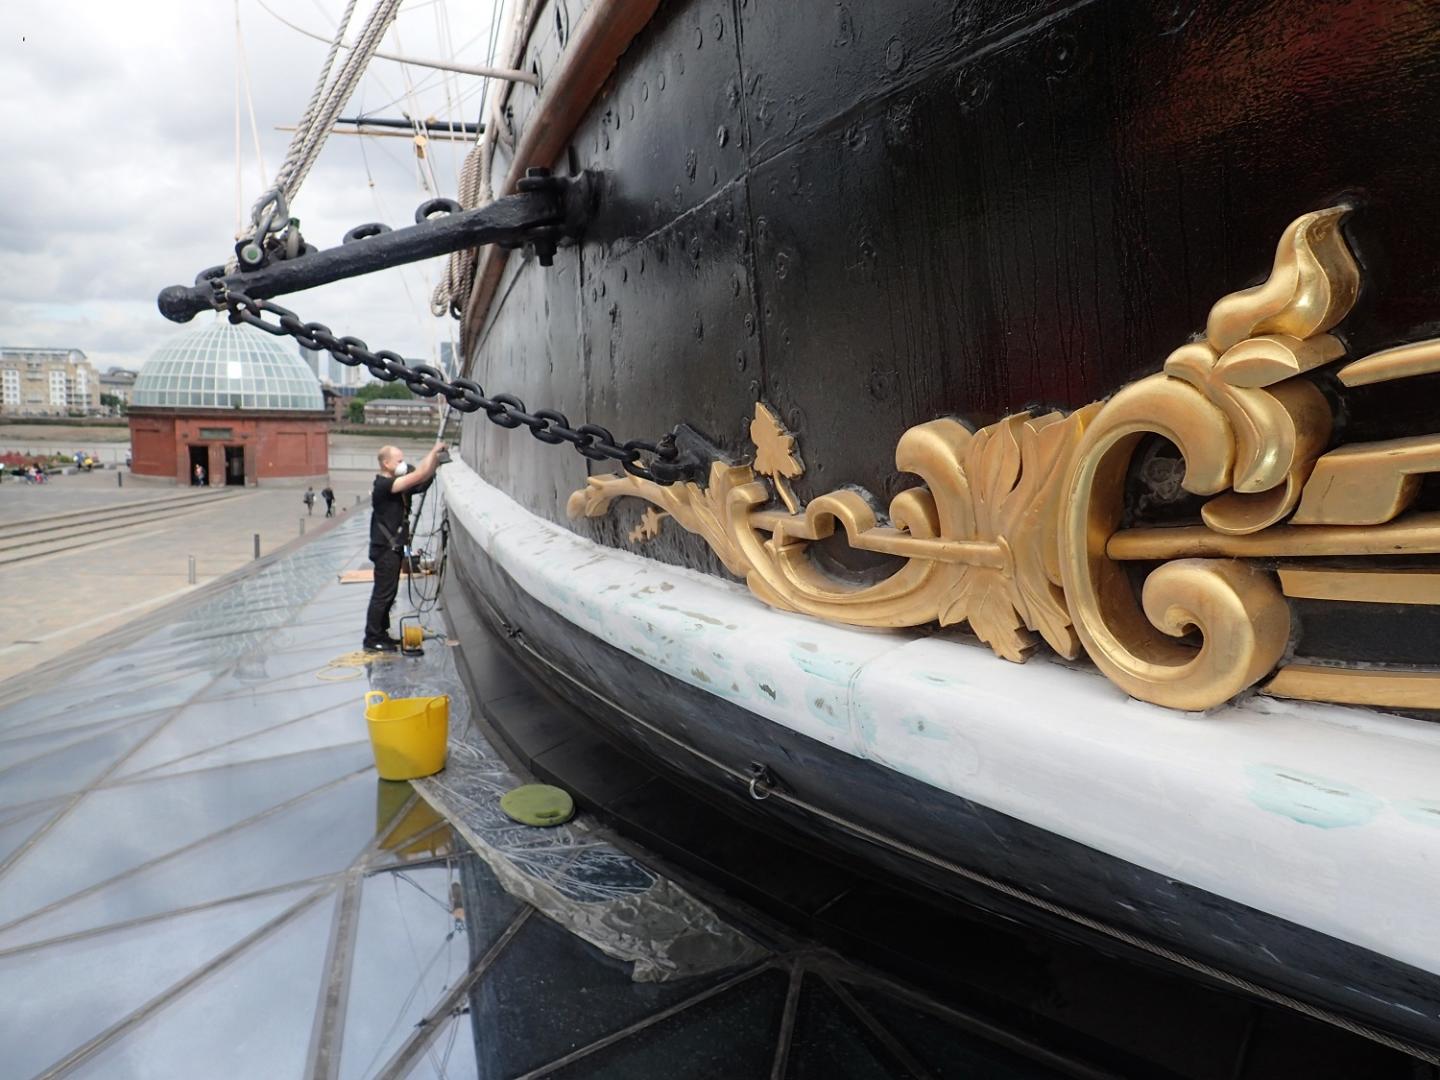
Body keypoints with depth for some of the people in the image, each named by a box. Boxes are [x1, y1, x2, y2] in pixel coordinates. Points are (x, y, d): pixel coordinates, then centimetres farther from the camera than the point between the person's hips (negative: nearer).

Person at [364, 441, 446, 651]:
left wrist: (436, 458, -3)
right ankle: (372, 638, 4)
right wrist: (434, 450, -17)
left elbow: (422, 480, 11)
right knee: (382, 594, -4)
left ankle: (381, 633, 25)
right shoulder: (383, 485, -19)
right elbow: (418, 476, -25)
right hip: (385, 549, -10)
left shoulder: (394, 484, 10)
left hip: (393, 548, 10)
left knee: (389, 594, 16)